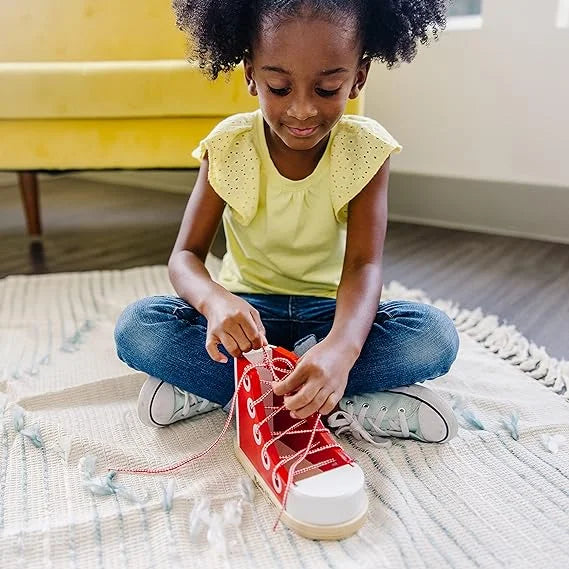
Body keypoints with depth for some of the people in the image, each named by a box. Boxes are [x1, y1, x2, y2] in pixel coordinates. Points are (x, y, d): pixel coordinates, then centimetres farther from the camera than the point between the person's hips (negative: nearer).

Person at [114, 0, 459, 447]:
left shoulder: (365, 149, -13)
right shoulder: (230, 147, -12)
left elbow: (364, 264, -23)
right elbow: (185, 255, -15)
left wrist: (341, 347, -45)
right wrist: (215, 301, -40)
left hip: (331, 311, 0)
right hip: (247, 309, 1)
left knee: (435, 335, -28)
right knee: (136, 328, -25)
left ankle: (208, 386, -24)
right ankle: (354, 403, -27)